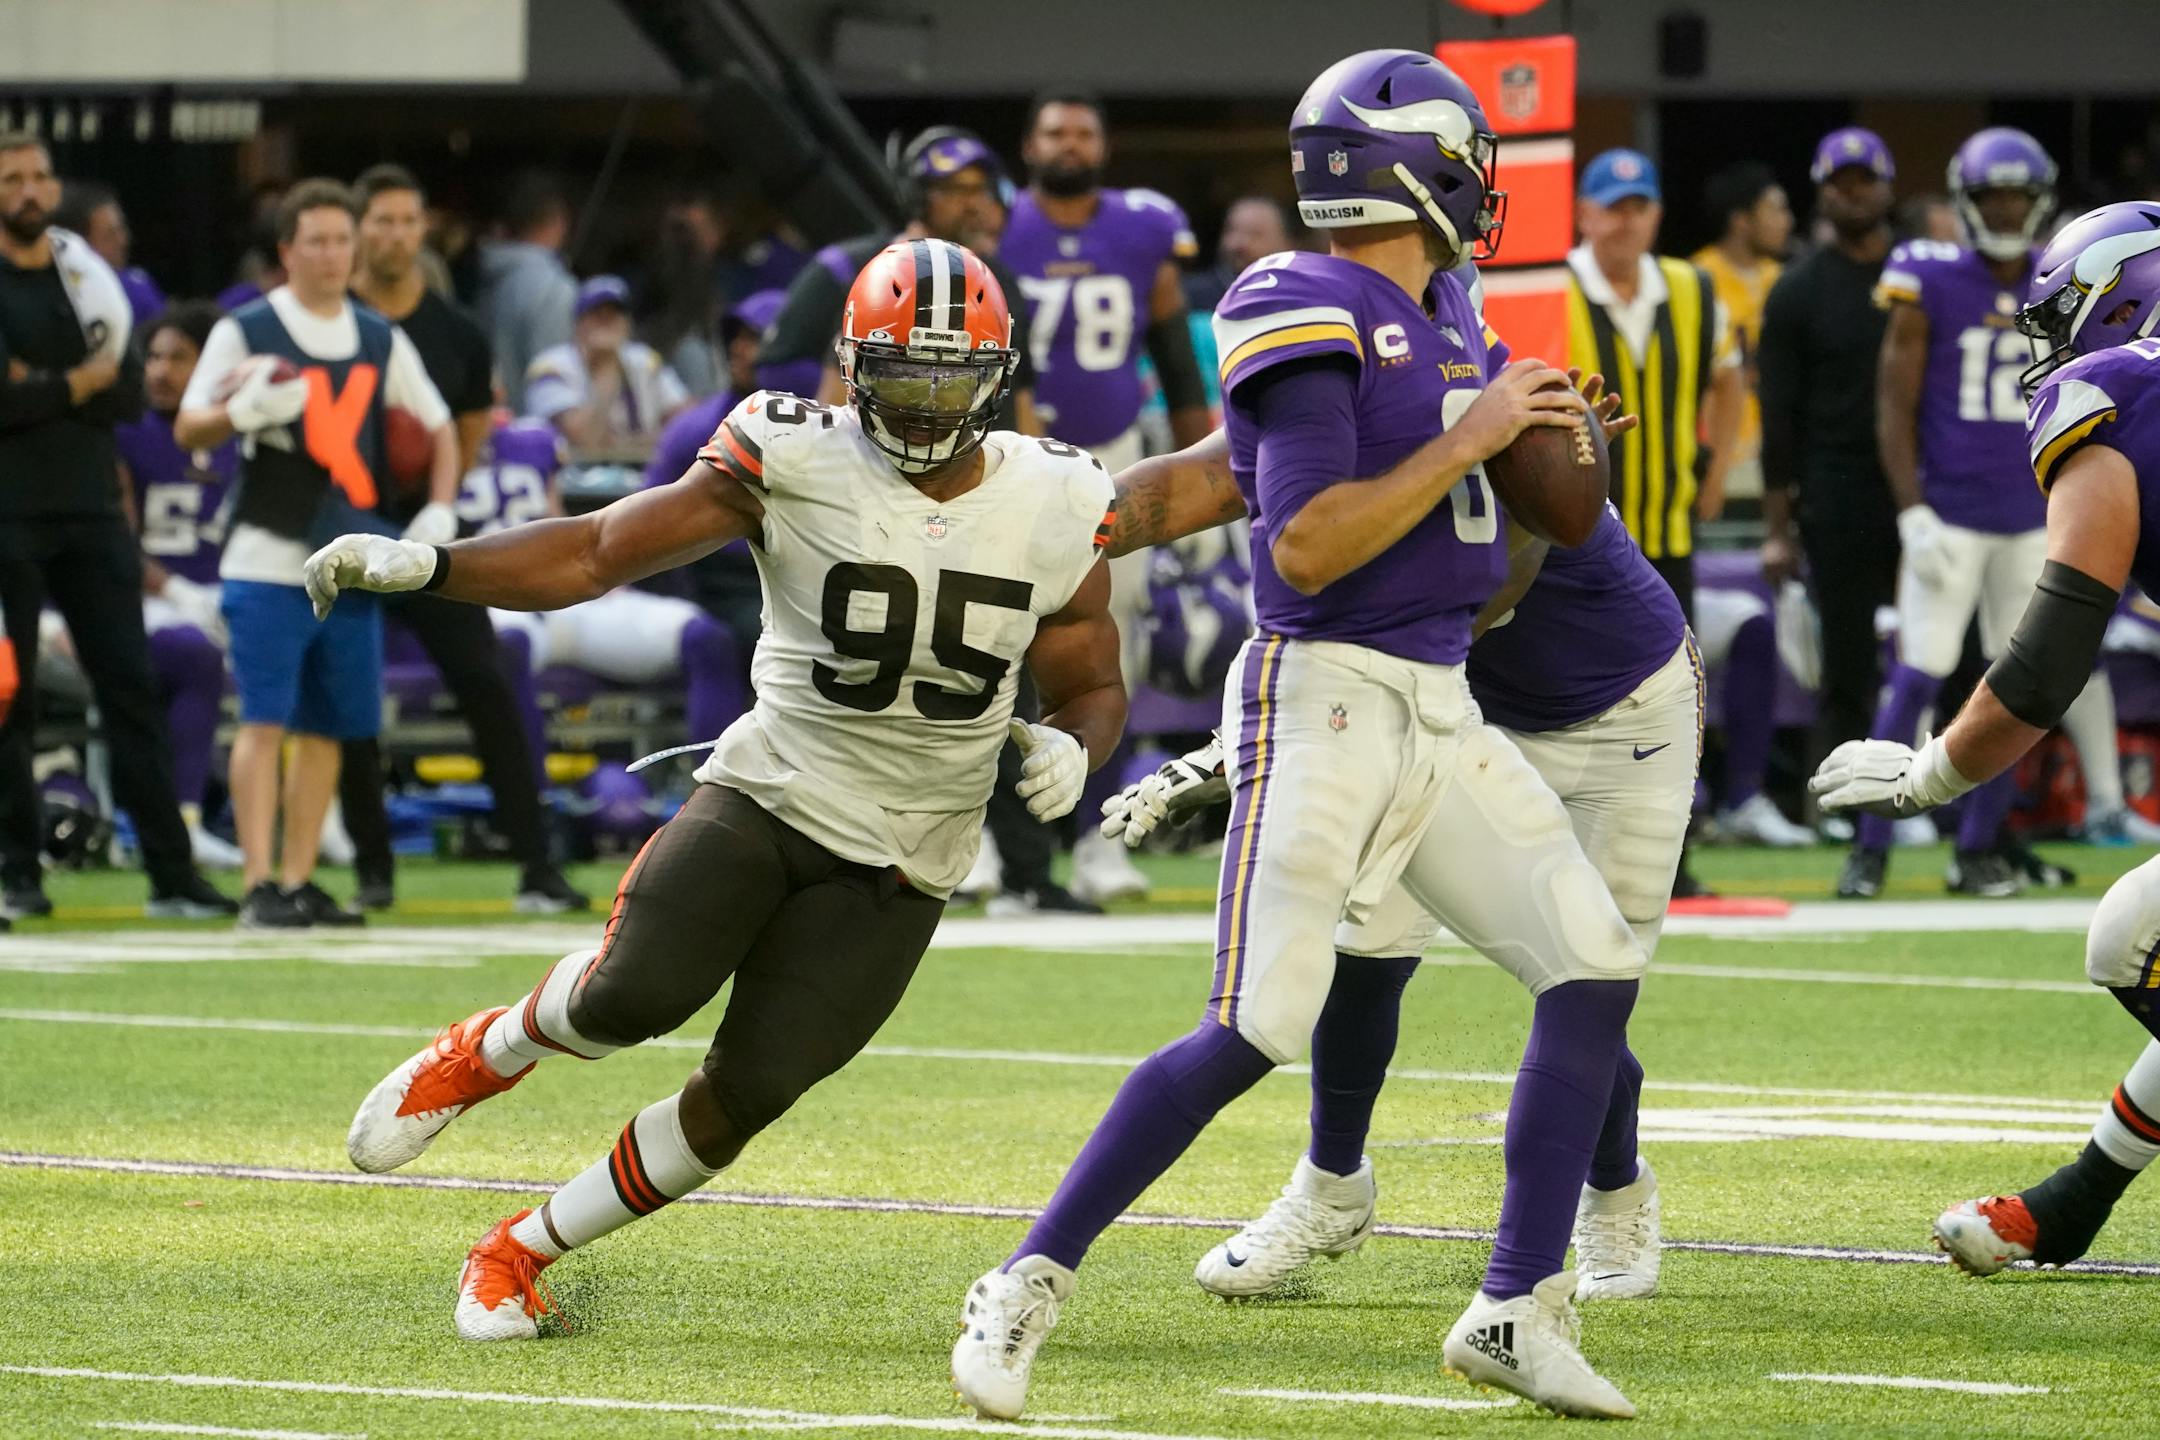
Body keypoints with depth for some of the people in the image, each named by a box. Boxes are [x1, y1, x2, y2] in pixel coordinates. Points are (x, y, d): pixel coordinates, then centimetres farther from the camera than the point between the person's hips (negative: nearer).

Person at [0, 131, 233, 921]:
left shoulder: (88, 275, 12)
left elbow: (129, 394, 3)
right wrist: (80, 385, -6)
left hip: (92, 512, 4)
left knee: (132, 689, 1)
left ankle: (173, 873, 0)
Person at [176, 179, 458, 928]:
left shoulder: (380, 341, 12)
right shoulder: (244, 331, -1)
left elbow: (439, 428, 18)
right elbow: (188, 429, -4)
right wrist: (242, 412, -25)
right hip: (268, 560, -5)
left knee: (328, 726, 7)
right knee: (264, 719, -11)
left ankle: (299, 881, 14)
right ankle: (260, 886, -13)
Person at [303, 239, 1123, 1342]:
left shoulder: (1055, 509, -1)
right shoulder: (794, 461, -9)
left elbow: (1092, 688, 13)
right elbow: (597, 554, -7)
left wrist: (1071, 746, -11)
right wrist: (424, 566, -20)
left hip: (896, 865, 2)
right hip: (767, 793, -2)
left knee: (748, 1091, -7)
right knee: (637, 991, -26)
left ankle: (526, 1249, 15)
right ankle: (489, 1051, 11)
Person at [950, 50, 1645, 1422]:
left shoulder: (1447, 317, 13)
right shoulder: (1312, 319, -14)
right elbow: (1307, 548, -20)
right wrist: (1467, 440, -16)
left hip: (1445, 713, 8)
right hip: (1327, 695, -8)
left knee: (1597, 968, 1)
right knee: (1255, 1033, -14)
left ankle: (1516, 1310, 8)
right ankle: (1029, 1286, -2)